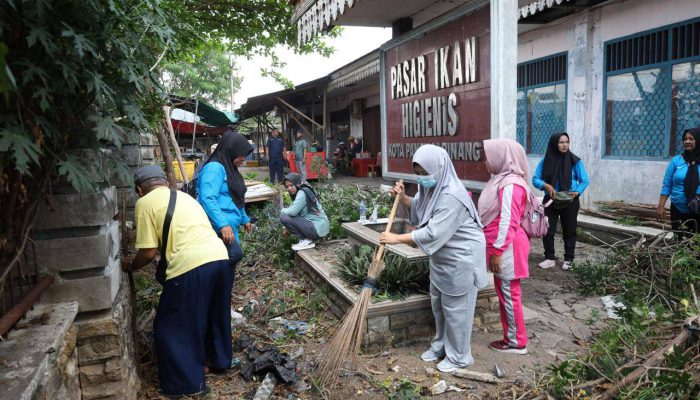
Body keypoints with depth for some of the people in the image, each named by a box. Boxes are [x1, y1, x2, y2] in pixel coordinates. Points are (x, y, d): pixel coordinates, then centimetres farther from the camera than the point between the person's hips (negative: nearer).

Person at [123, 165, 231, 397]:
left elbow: (149, 252, 2)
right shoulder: (184, 196, 27)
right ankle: (219, 359, 47)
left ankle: (187, 383, 20)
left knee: (172, 327, 12)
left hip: (191, 265, -7)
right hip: (220, 257, 8)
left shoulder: (145, 202, 7)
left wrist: (130, 266, 22)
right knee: (215, 314, 29)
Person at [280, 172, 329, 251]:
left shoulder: (302, 193, -14)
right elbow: (295, 211, 19)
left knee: (284, 217, -12)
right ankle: (308, 239, 12)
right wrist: (287, 227, 10)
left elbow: (292, 212, -23)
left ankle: (306, 241, -5)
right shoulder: (298, 192, 15)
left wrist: (283, 210, -2)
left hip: (318, 228, -10)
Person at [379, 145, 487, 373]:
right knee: (438, 303, 20)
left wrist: (397, 239, -28)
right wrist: (402, 198, -3)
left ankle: (459, 356, 22)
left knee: (455, 307, 4)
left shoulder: (451, 196, -30)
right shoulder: (430, 188, 0)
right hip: (442, 256, 10)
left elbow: (433, 233, -32)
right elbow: (418, 209, 17)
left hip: (461, 258, -9)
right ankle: (441, 345, 38)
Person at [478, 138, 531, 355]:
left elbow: (508, 221, -22)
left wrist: (498, 250, -20)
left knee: (510, 294, 2)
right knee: (504, 294, 16)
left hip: (507, 248, -10)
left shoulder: (510, 185, -19)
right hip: (502, 247, 10)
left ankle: (517, 342, 15)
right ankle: (510, 337, 28)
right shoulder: (502, 180, 12)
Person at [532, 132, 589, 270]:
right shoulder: (545, 161, -4)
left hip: (570, 202, -1)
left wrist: (577, 192, -19)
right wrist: (545, 185, -21)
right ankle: (549, 258, 15)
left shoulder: (575, 161, -7)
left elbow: (584, 180, -2)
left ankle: (568, 259, 22)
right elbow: (535, 179, -3)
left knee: (569, 231, 9)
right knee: (547, 230, 0)